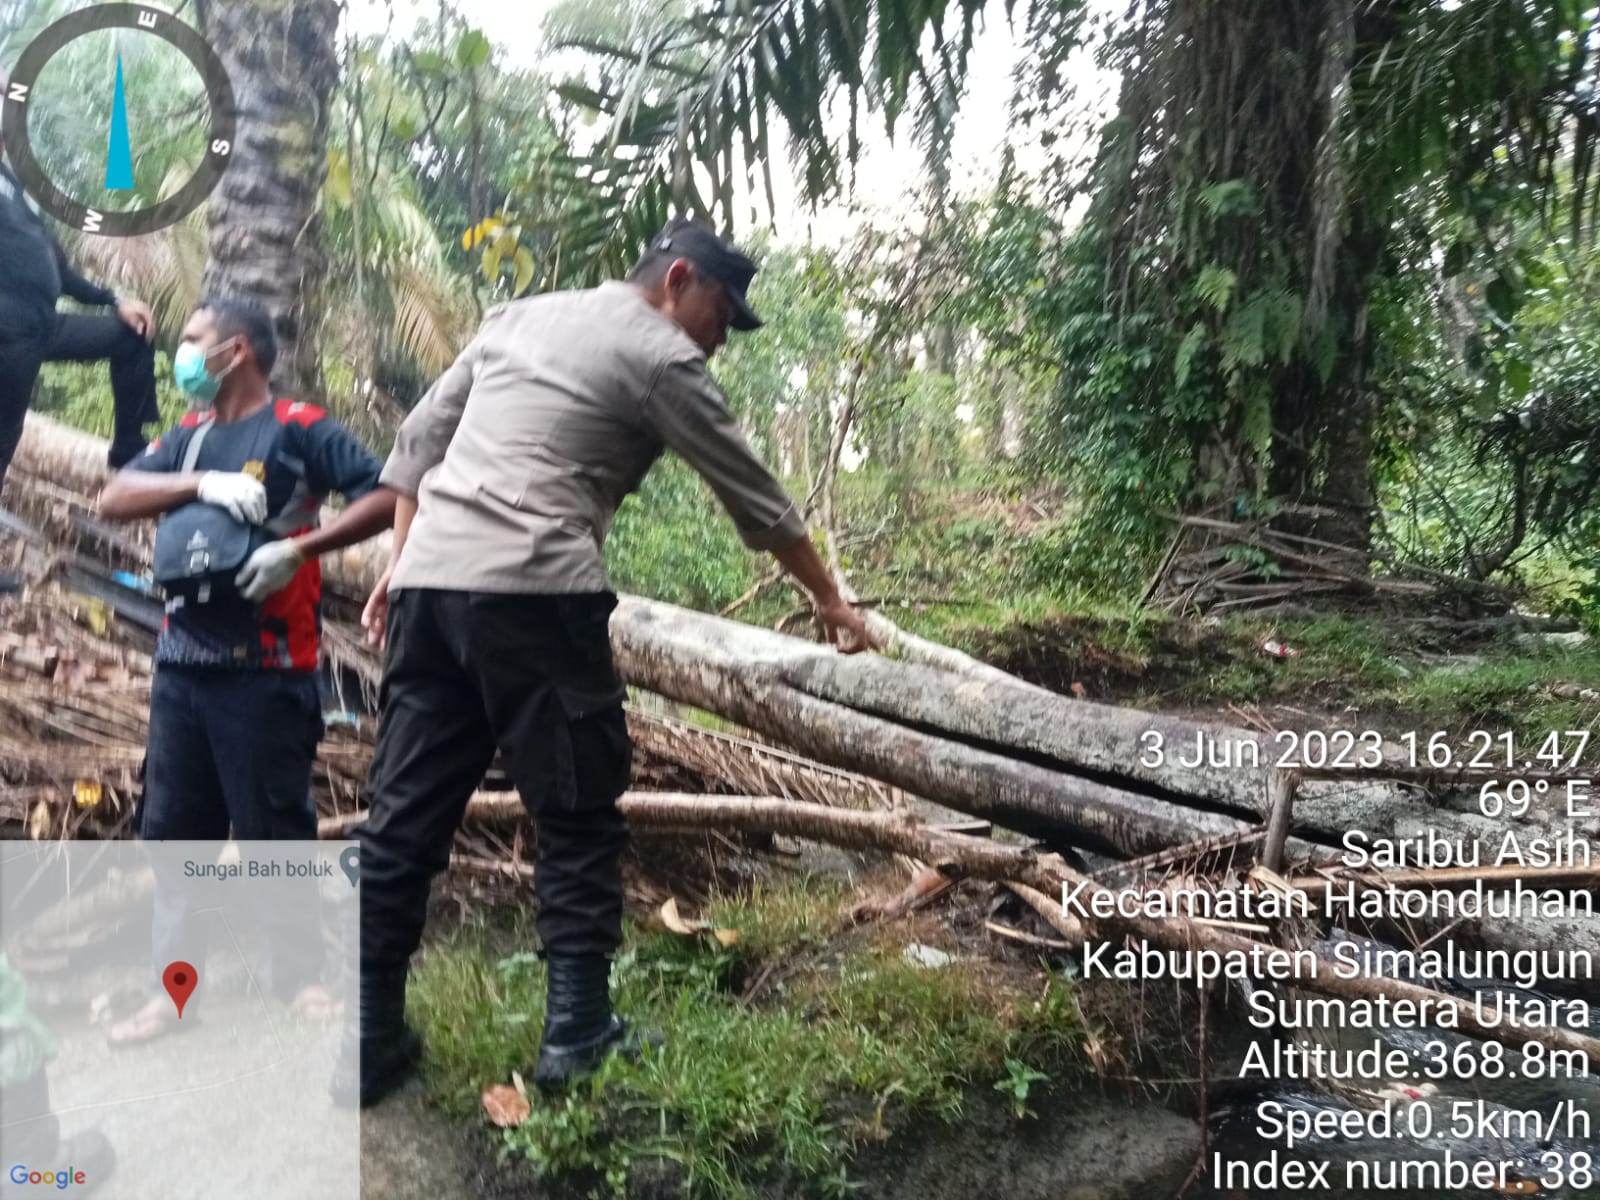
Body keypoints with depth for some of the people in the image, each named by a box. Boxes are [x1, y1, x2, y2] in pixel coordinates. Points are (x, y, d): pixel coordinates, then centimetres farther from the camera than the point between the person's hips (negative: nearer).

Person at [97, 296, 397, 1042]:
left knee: (274, 827, 3)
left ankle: (298, 973, 21)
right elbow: (114, 500, 0)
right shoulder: (187, 437, 14)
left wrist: (298, 548, -24)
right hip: (180, 665, 6)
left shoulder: (299, 430, -5)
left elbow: (388, 497, -15)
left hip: (264, 671, -6)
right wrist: (203, 483, -16)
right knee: (171, 829, 10)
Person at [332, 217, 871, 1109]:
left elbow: (419, 443, 23)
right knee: (578, 814, 6)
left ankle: (370, 1043, 16)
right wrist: (830, 599, 18)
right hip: (533, 596, -7)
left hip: (431, 582, 7)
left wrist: (401, 564, 25)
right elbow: (755, 497, 7)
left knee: (405, 815, 9)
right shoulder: (659, 355, 3)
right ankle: (577, 1033, 11)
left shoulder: (519, 317, 24)